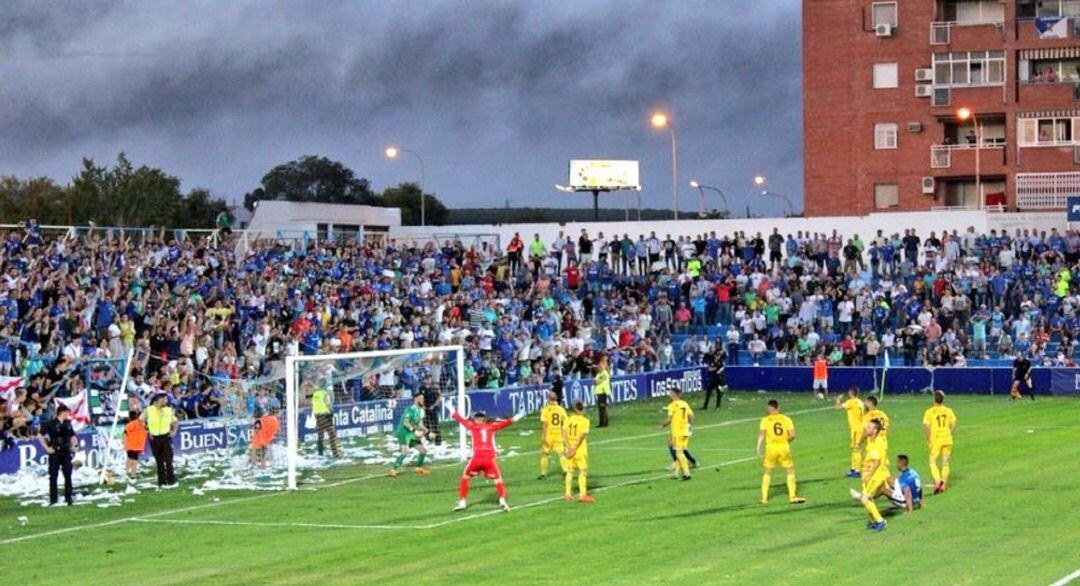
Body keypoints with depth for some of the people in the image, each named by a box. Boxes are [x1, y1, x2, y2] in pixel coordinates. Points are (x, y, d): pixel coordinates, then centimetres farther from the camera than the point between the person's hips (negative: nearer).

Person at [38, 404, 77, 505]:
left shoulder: (67, 423, 9)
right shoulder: (51, 424, -7)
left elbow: (72, 436, 22)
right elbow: (40, 436, -5)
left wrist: (74, 445, 3)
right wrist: (47, 448, -8)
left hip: (66, 452, 4)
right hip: (54, 453, -4)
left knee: (68, 475, 3)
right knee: (53, 476, 1)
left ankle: (69, 497, 9)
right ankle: (53, 499, 6)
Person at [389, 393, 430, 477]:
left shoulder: (419, 411, 12)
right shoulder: (411, 409, -16)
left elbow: (419, 425, 17)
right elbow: (405, 422, -27)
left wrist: (427, 432, 4)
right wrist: (414, 431, -35)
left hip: (411, 435, 9)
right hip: (404, 433, -9)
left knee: (423, 450, 13)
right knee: (405, 452, -26)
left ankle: (419, 468, 31)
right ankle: (393, 470, -25)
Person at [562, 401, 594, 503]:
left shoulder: (569, 420, 3)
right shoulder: (585, 421, -8)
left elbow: (564, 434, -6)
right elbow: (581, 436, -16)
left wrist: (569, 448, -11)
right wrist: (574, 449, -15)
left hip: (569, 449, 4)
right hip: (580, 449, -4)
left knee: (569, 471, 14)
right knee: (583, 472, 1)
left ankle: (567, 494, 15)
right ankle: (583, 494, -5)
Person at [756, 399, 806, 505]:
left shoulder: (765, 420, -1)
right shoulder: (786, 419, 3)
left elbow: (761, 434, -11)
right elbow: (792, 435, -3)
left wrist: (758, 448, -14)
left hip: (771, 448, 0)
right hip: (784, 448, 0)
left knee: (767, 472, 14)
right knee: (790, 471, 13)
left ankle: (764, 497, 11)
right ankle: (792, 496, 9)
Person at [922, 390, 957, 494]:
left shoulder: (929, 412, -6)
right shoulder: (949, 411, 2)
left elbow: (926, 427, -12)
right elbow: (953, 426, -1)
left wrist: (928, 439, 0)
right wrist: (948, 435, 12)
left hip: (935, 440, -3)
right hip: (947, 440, 3)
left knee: (933, 462, 5)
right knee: (945, 463, 12)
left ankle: (938, 480, -16)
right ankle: (943, 485, 13)